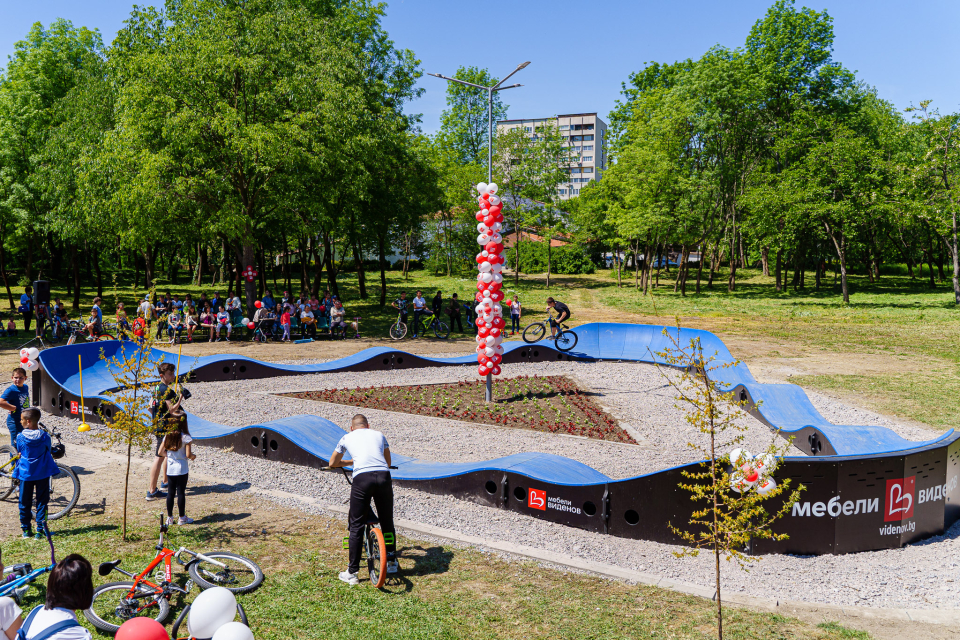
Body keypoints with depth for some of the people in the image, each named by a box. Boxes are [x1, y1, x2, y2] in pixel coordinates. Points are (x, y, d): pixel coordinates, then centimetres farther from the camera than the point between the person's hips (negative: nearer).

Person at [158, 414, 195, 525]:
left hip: (170, 469, 4)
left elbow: (160, 452, 2)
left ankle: (169, 517, 17)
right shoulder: (185, 437, -14)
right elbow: (188, 455, -15)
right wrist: (193, 456, 5)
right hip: (182, 469, -4)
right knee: (181, 492, 3)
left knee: (170, 492, 11)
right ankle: (182, 518, 11)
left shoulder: (167, 436, 0)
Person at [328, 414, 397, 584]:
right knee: (387, 522, 18)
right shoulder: (378, 435, 27)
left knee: (356, 526, 7)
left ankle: (352, 572, 10)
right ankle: (391, 562, 31)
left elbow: (333, 463, 38)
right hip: (384, 476, 2)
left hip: (362, 478, -2)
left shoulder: (347, 438, 24)